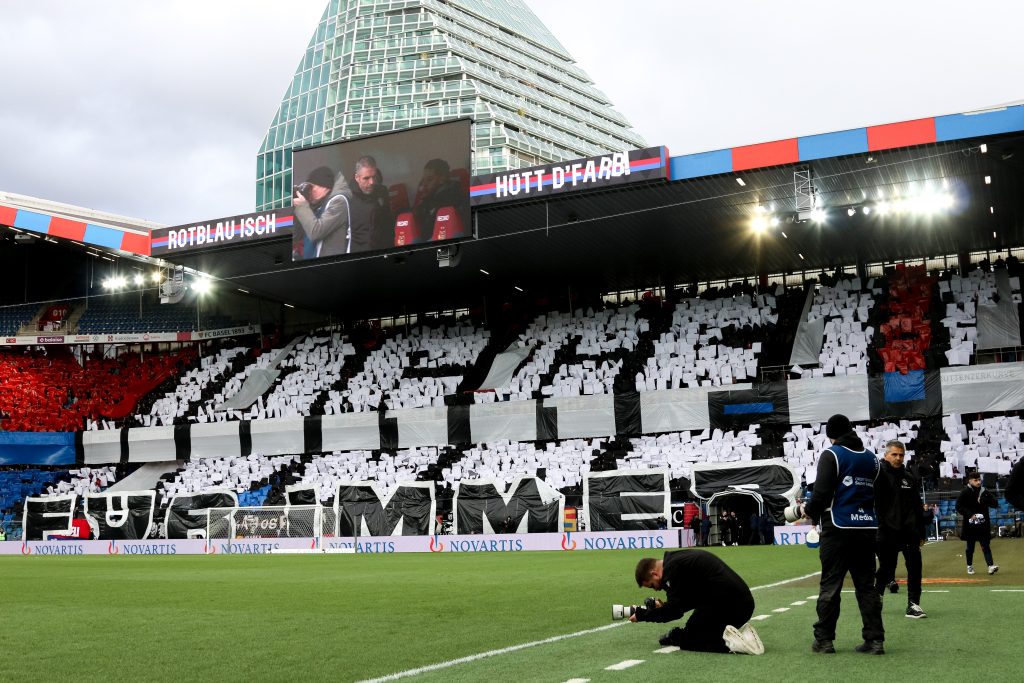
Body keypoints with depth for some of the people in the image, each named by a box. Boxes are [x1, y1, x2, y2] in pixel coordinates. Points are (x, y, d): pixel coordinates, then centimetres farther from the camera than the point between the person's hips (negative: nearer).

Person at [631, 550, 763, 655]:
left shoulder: (672, 567, -8)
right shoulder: (681, 558, 21)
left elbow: (674, 611, -9)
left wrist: (641, 615, 3)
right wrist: (665, 606, 24)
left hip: (725, 605, -9)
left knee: (686, 639, 7)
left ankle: (727, 641, -15)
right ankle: (739, 633, 3)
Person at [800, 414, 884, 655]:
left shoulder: (831, 455, -6)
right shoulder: (871, 458, 14)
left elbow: (822, 493, -12)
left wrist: (809, 511, 5)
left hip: (838, 528, -5)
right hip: (866, 528, 5)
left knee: (830, 585, 0)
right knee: (866, 585, 8)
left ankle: (824, 639, 2)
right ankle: (875, 639, 5)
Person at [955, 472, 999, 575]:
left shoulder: (985, 492, 3)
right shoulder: (965, 492, -5)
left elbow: (995, 504, -1)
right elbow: (959, 506, -6)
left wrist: (983, 500, -15)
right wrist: (970, 514, -18)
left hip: (983, 524, 1)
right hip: (970, 524, -1)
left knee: (985, 545, -4)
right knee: (970, 546, 10)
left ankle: (991, 566, -12)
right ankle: (970, 566, 24)